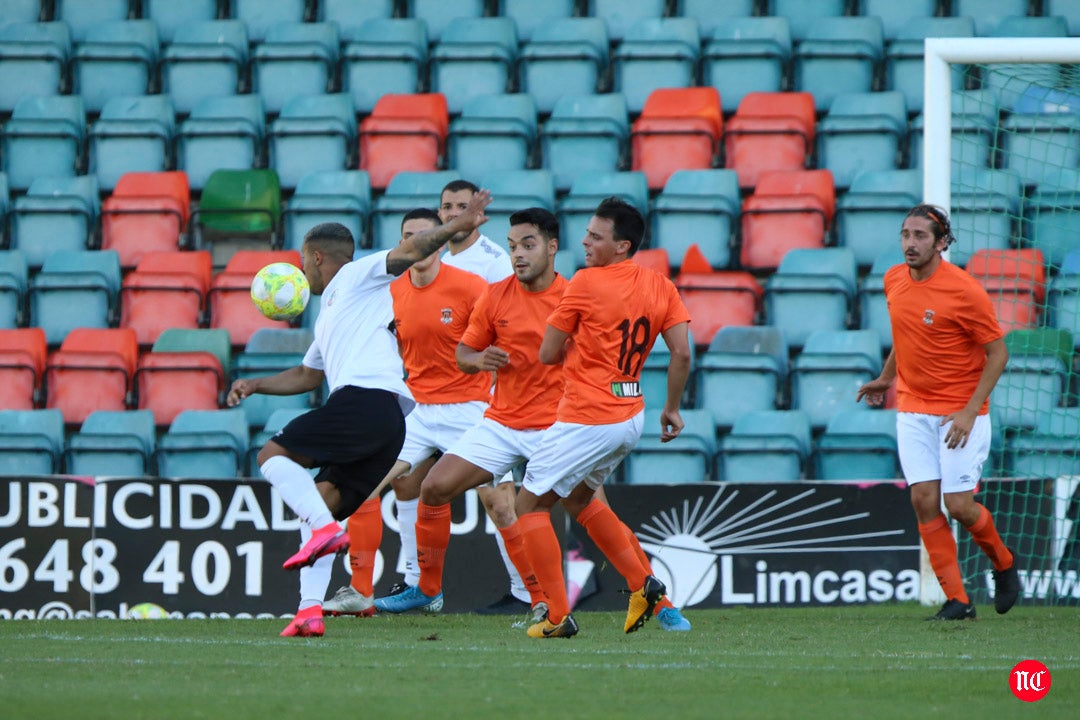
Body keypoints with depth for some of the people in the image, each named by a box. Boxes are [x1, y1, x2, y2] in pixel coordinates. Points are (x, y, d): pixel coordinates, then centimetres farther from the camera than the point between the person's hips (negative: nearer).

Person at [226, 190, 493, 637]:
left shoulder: (357, 276, 10)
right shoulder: (328, 315, 35)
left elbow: (410, 252, -4)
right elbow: (308, 375, 47)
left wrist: (457, 227, -19)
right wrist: (254, 385, 38)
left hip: (366, 397, -9)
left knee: (273, 455, -7)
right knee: (318, 504, 6)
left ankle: (325, 530, -27)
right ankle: (310, 610, -3)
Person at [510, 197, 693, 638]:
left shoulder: (586, 283, -12)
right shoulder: (660, 287, 4)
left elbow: (548, 354, -6)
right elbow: (682, 353, 1)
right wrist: (672, 408, 12)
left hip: (586, 421, -8)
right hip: (631, 420, 8)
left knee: (531, 503, 4)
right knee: (576, 498, 28)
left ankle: (557, 616, -3)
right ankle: (642, 584, 18)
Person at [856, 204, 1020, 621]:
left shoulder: (964, 291, -16)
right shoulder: (894, 281, 3)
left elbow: (998, 353, -11)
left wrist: (970, 411, -18)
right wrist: (886, 378, 27)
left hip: (960, 414, -5)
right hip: (912, 410, 5)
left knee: (958, 504, -8)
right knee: (924, 500, -5)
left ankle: (1003, 563, 24)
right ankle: (957, 601, 0)